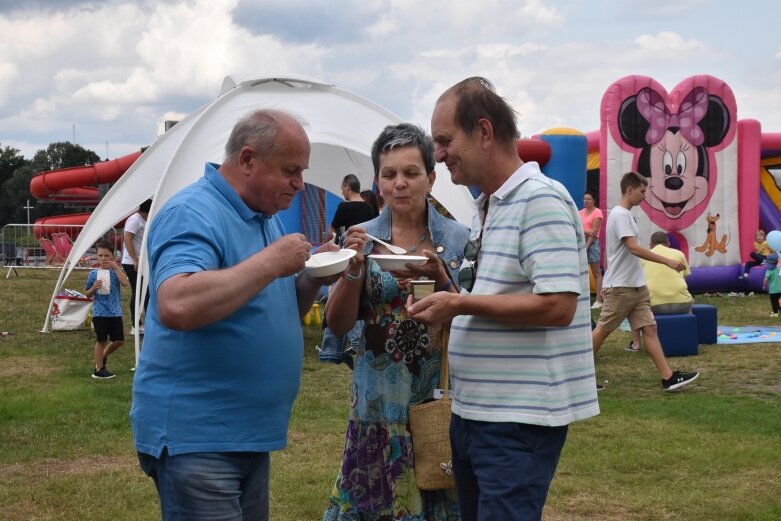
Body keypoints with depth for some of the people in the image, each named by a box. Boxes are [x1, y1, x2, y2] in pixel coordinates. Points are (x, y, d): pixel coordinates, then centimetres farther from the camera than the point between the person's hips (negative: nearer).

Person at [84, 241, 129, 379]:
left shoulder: (115, 272, 0)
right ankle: (99, 370, 12)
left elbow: (125, 282, -20)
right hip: (99, 312, -2)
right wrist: (94, 288, -14)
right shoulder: (93, 274, 0)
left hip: (115, 312, 2)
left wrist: (116, 267, -21)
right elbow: (88, 294, 7)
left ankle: (102, 356, 33)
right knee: (101, 340, 2)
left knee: (119, 340, 7)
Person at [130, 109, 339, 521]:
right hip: (195, 437, -9)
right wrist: (270, 262, -26)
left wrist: (312, 278, 1)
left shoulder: (265, 217, 13)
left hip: (250, 435, 9)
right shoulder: (193, 213, -16)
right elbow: (175, 306, -33)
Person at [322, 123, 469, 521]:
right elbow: (338, 323, -1)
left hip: (439, 396, -1)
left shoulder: (456, 239, -1)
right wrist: (353, 268, -17)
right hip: (379, 398, 1)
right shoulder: (364, 237, 2)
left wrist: (438, 276, -18)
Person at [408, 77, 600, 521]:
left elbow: (557, 305, -24)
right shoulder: (487, 207, 13)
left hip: (520, 419, -10)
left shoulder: (541, 200, -16)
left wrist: (461, 304, -20)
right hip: (474, 411, 10)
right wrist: (448, 293, 6)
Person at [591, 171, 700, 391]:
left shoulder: (625, 215, 15)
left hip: (636, 286, 9)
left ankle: (669, 377, -1)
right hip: (620, 287, -9)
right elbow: (634, 248, -25)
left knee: (649, 328, 2)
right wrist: (668, 261, -25)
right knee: (602, 330, 0)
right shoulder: (620, 215, -16)